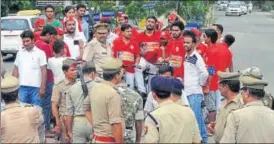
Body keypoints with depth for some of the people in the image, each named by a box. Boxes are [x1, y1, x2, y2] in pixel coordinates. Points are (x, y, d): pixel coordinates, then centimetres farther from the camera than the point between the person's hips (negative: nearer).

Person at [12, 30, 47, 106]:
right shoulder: (20, 53, 11)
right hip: (22, 86, 3)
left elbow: (44, 71, -3)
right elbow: (15, 69, 15)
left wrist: (42, 88, -8)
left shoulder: (40, 53, -1)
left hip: (35, 87, -3)